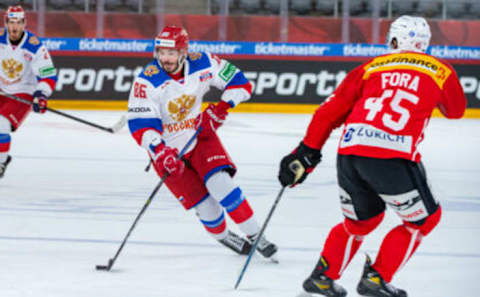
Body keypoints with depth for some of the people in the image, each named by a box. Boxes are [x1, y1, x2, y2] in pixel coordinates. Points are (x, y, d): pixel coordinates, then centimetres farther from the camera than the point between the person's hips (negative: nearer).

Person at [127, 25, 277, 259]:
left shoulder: (203, 64, -14)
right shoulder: (147, 81, -23)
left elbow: (240, 83, -2)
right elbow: (140, 125, -28)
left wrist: (221, 108, -17)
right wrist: (160, 152, -41)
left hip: (200, 136, 2)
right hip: (168, 148, -2)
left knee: (220, 182, -20)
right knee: (203, 203, -7)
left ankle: (254, 235, -8)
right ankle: (223, 236, 24)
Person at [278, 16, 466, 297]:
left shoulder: (371, 68, 19)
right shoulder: (439, 71, 14)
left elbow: (330, 112, 17)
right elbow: (456, 110, 33)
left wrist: (305, 154, 22)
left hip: (349, 151, 5)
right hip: (391, 156, -5)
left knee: (362, 219, 29)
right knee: (424, 219, 17)